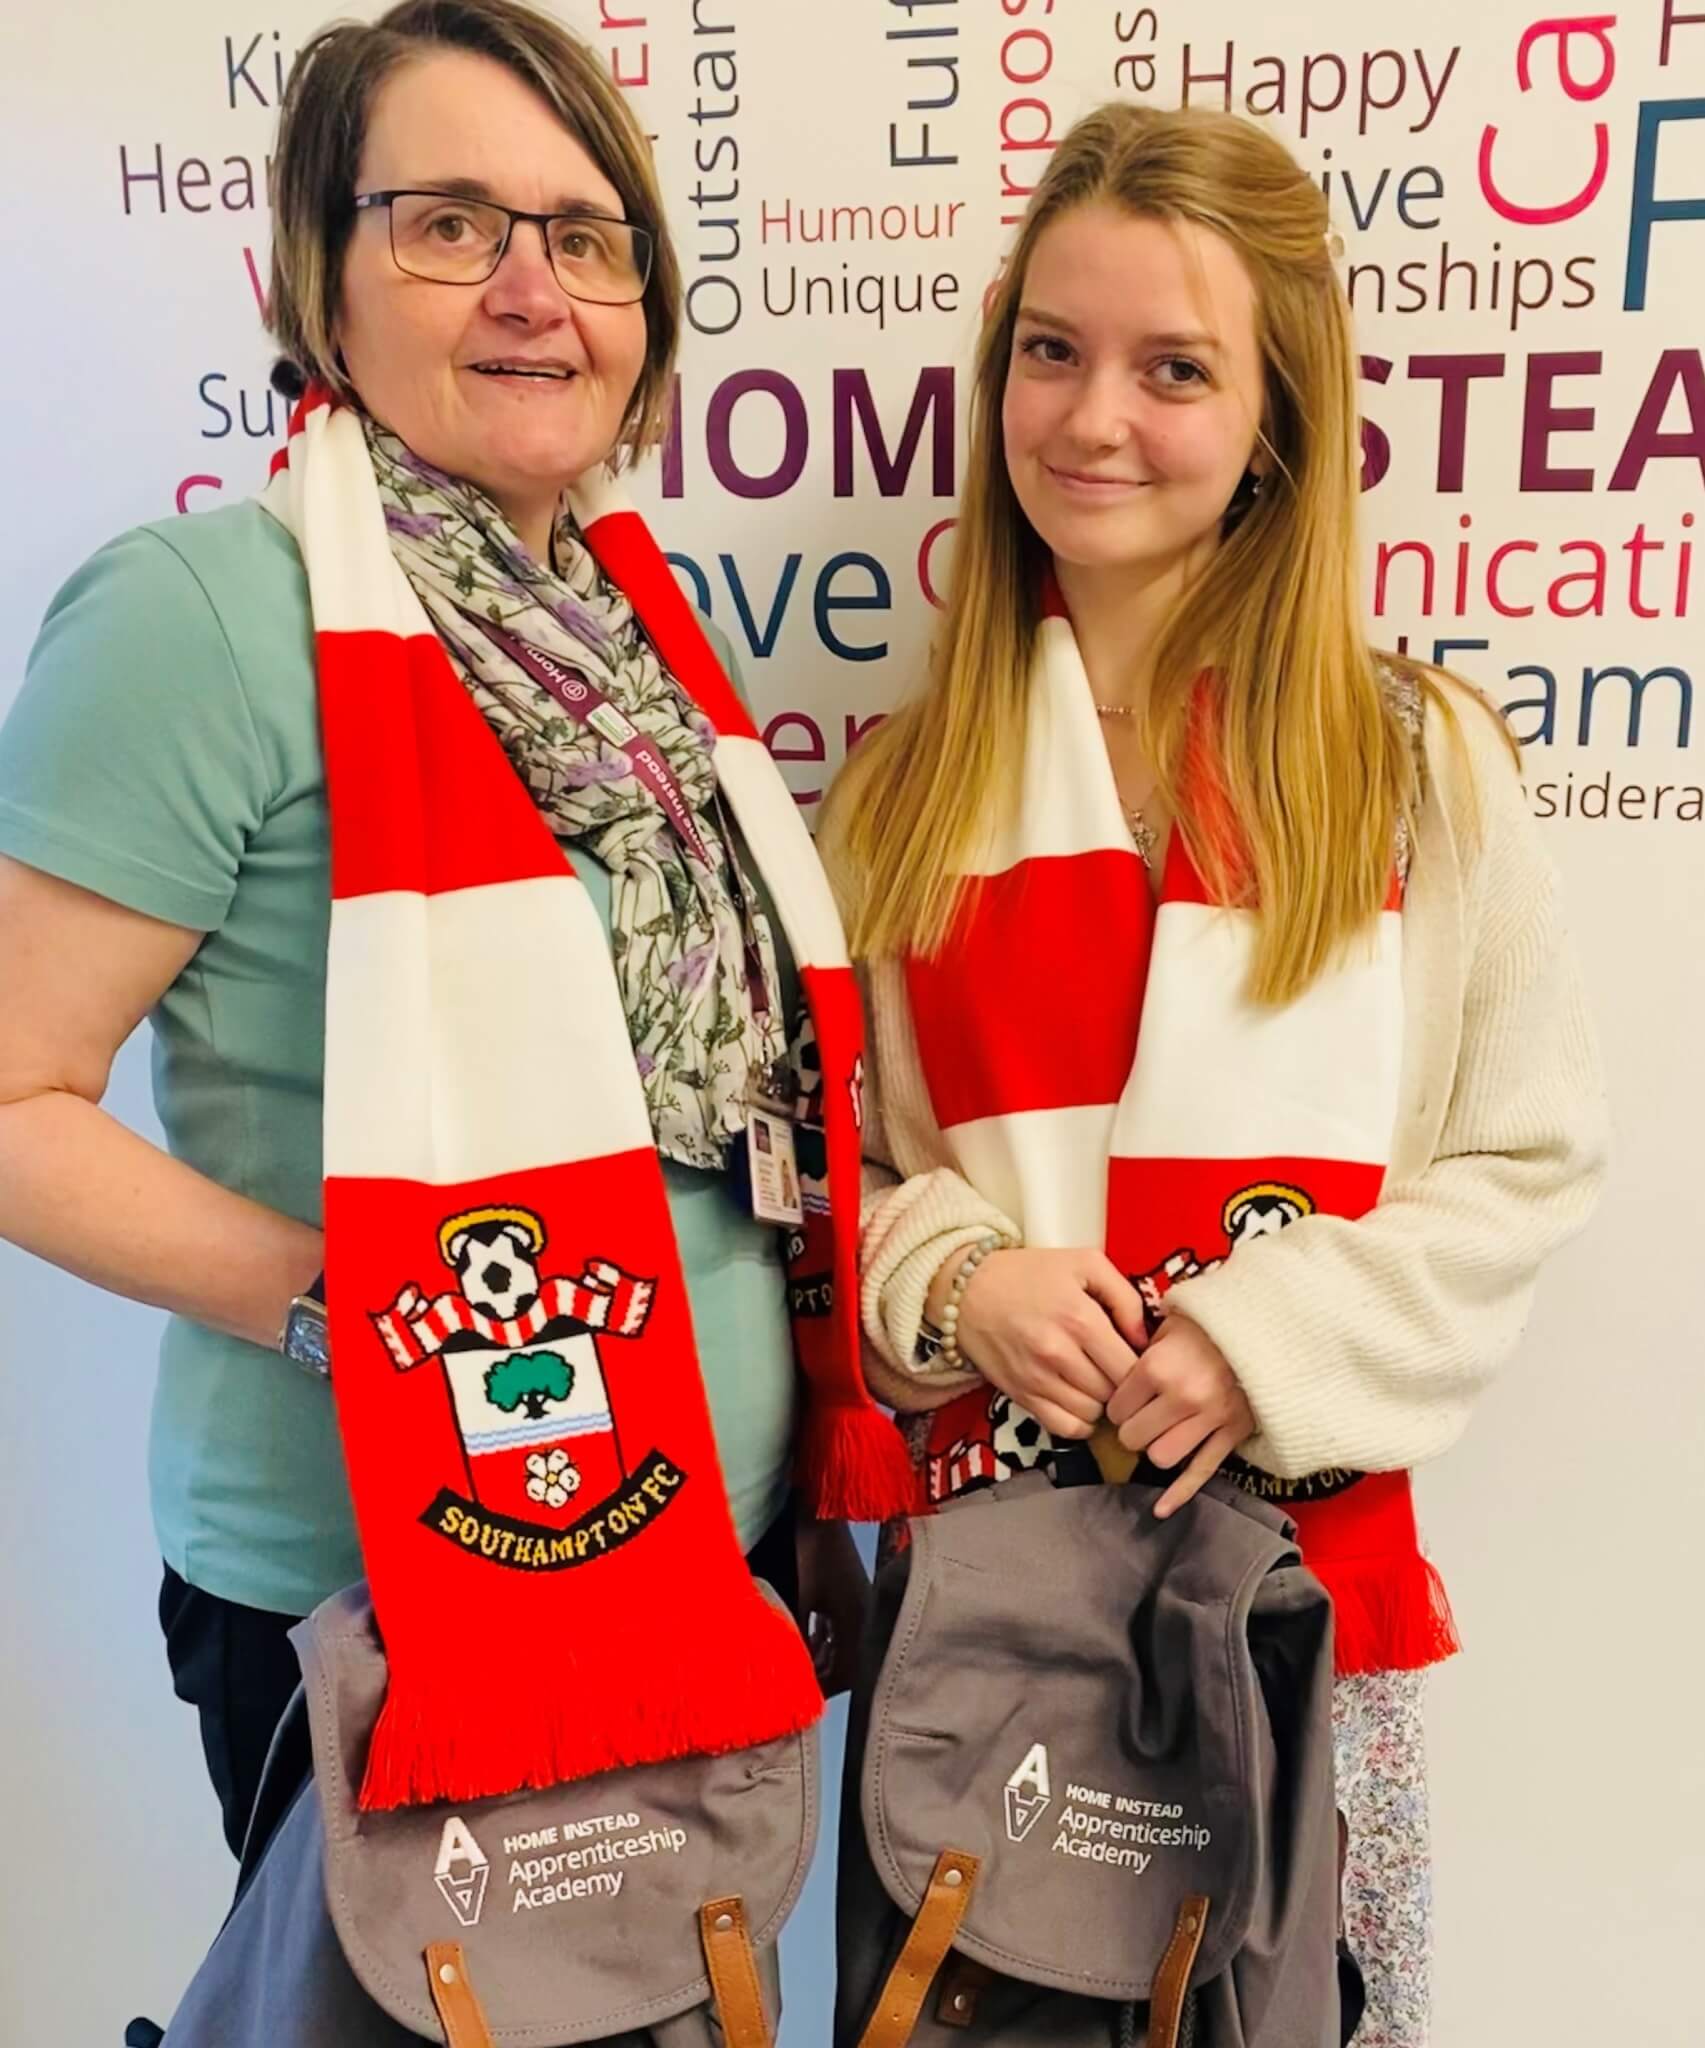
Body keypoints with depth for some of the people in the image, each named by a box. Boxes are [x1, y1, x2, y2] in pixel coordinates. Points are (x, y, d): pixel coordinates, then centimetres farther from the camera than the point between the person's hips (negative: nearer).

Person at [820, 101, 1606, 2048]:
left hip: (1300, 1535, -1)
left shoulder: (1419, 760, -2)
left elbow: (1528, 1158, -1)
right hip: (977, 1534, 2)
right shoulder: (906, 780, 5)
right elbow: (824, 1156, 8)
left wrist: (1274, 1347, -15)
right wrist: (951, 1283, -11)